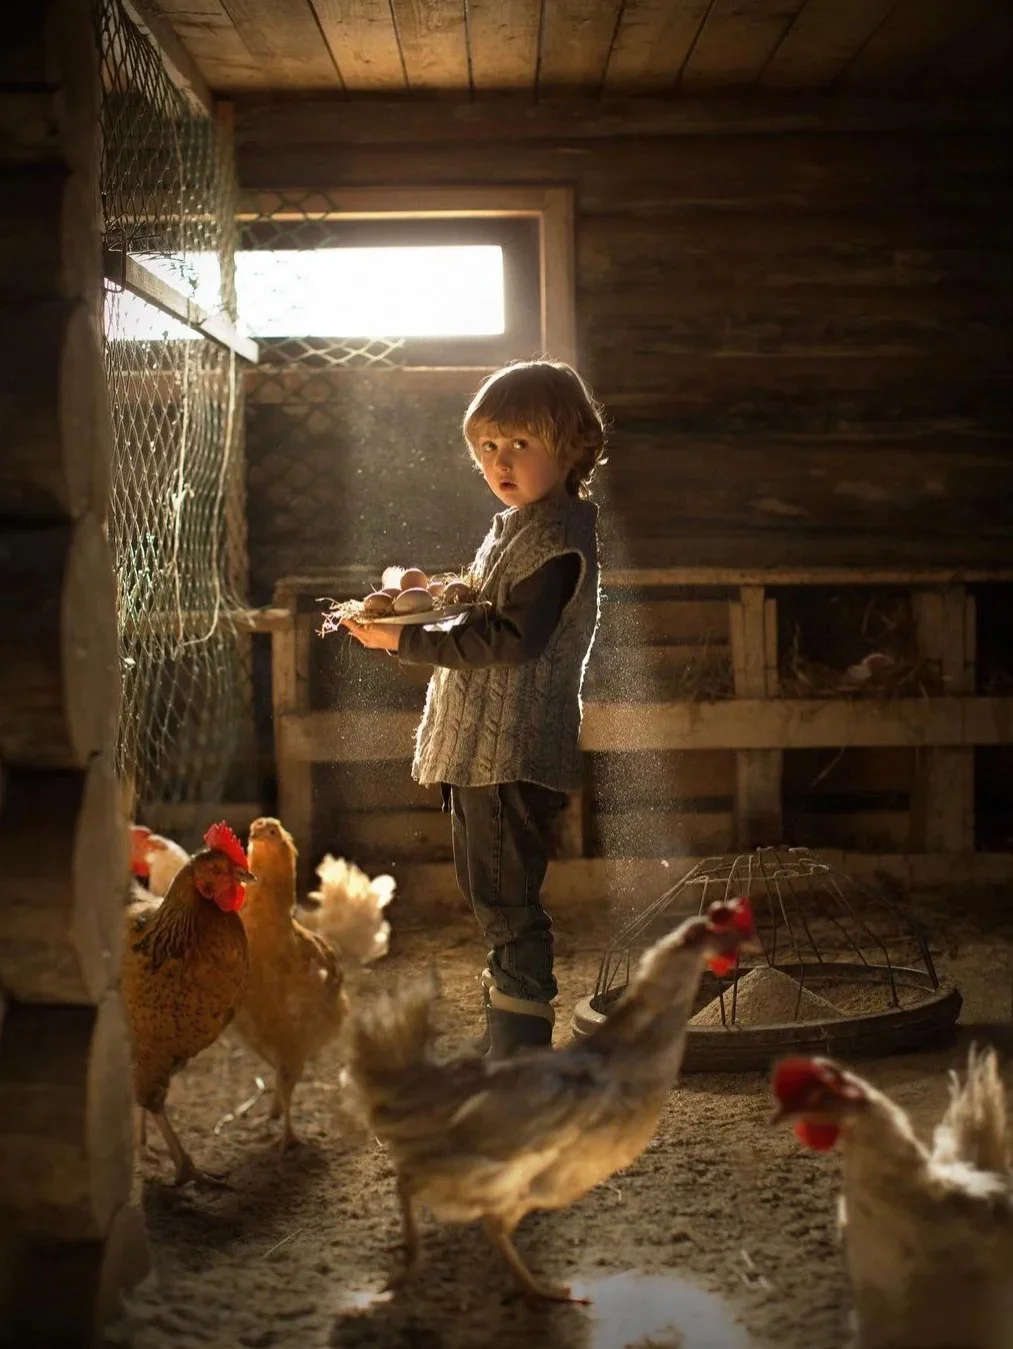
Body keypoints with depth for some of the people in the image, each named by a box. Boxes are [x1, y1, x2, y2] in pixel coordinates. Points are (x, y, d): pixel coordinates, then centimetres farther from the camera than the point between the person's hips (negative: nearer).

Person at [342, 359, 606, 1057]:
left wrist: (406, 641, -21)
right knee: (496, 900, 17)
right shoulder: (517, 526, 17)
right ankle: (510, 1043, 28)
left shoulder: (556, 536, -15)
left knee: (508, 905, -6)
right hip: (482, 749, 10)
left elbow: (510, 639, -24)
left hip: (511, 756, -10)